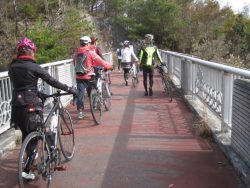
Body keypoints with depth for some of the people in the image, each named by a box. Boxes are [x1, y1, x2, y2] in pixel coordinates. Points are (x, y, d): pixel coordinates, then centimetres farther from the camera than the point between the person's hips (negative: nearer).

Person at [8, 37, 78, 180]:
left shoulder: (12, 67, 7)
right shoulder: (33, 66, -10)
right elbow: (52, 81, -11)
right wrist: (69, 89, -3)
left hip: (16, 105, 6)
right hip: (31, 105, -6)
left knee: (26, 133, 23)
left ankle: (30, 155, 43)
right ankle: (26, 170, 1)